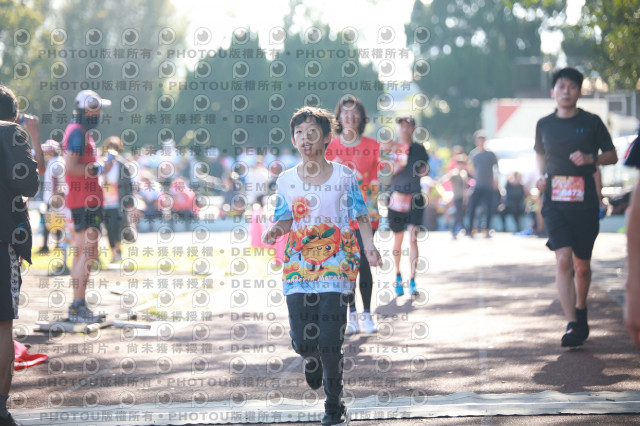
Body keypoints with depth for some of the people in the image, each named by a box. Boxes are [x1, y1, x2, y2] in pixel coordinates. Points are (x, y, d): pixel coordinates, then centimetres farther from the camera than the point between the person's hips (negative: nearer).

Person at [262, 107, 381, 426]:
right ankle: (312, 358, 37)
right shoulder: (286, 181, 7)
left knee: (330, 341, -8)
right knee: (302, 341, -3)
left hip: (336, 265, -2)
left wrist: (369, 245, -15)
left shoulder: (344, 177, 0)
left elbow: (361, 217, 2)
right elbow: (285, 220, 13)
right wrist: (275, 229, -9)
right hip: (298, 265, 2)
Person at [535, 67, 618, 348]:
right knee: (563, 260, -15)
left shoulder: (591, 122, 2)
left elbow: (612, 156, 8)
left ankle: (580, 312, 34)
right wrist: (542, 176, 6)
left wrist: (591, 159, -11)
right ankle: (573, 325, -18)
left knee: (582, 264, 8)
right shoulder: (544, 125, 7)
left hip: (585, 202, 0)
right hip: (555, 201, 0)